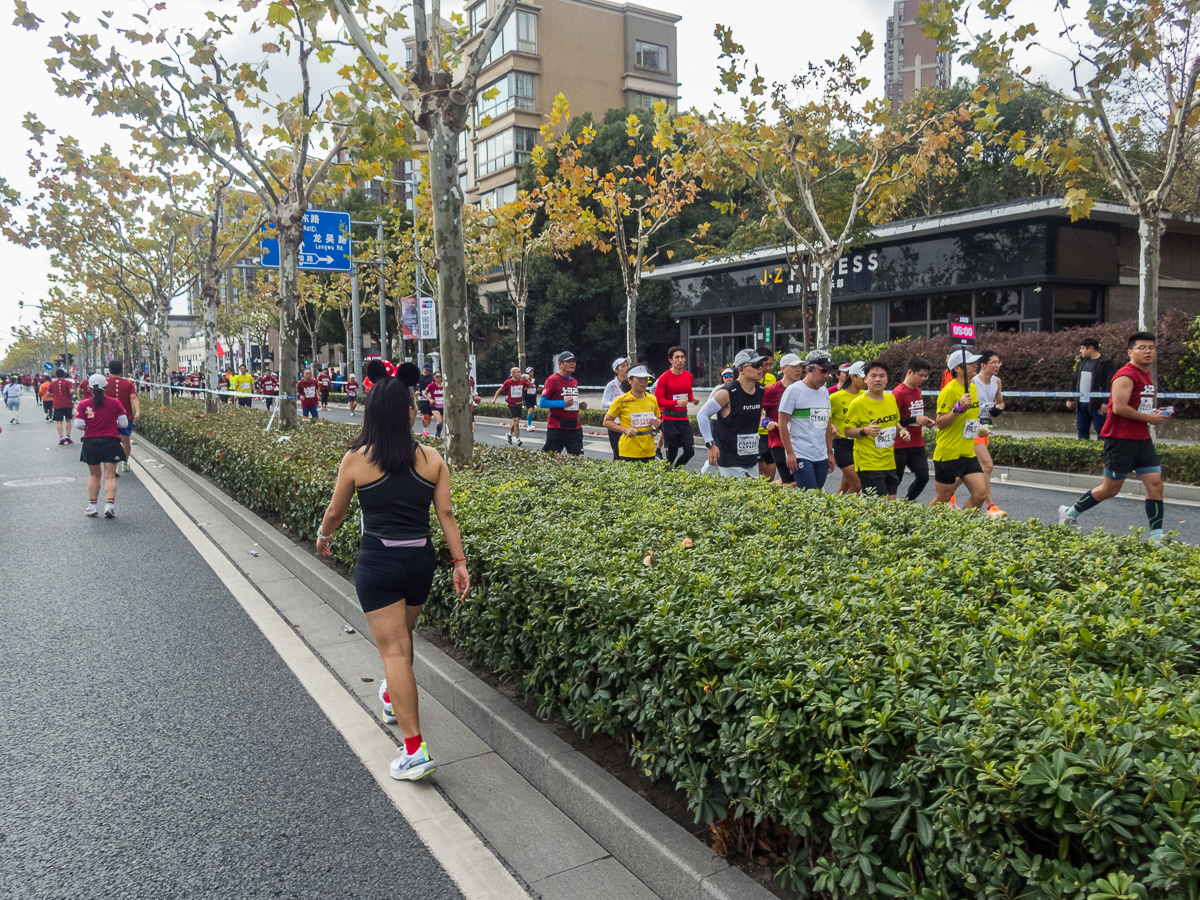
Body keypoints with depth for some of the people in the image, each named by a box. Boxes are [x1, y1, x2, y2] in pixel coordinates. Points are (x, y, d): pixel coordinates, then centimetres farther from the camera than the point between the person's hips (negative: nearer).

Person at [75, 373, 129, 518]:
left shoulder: (84, 404, -4)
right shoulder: (115, 403, -4)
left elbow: (78, 424, -8)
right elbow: (124, 423, -2)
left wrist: (89, 427, 13)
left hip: (90, 442, 1)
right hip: (111, 442, -1)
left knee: (94, 475, 16)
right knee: (110, 476, 1)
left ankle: (92, 506, 18)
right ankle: (109, 504, -13)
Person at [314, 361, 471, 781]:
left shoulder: (355, 460, -8)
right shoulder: (431, 460, -2)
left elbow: (335, 512, 5)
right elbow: (446, 515, -2)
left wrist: (324, 537, 25)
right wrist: (460, 562, 4)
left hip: (378, 562, -4)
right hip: (421, 558, 4)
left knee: (393, 650, -1)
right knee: (402, 635, 27)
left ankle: (416, 750, -4)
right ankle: (393, 697, 52)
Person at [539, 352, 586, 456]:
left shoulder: (574, 381, 17)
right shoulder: (552, 380, -6)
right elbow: (542, 403, -12)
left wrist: (580, 405, 7)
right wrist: (563, 403, -20)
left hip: (575, 427, 6)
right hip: (557, 428, -6)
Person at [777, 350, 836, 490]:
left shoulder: (824, 392, 14)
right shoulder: (793, 390, -6)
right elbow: (782, 423, -8)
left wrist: (830, 452, 16)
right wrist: (789, 452, -13)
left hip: (822, 458, 7)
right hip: (800, 456, -7)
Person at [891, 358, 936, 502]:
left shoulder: (918, 391, 13)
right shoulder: (898, 392, -14)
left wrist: (925, 421, 6)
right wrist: (914, 420, -21)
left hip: (918, 444, 7)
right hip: (901, 446, -7)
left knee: (923, 477, 1)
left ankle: (908, 502, 19)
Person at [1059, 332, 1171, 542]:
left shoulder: (1147, 375, 16)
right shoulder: (1126, 375, -14)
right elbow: (1119, 408, -23)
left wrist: (1156, 413, 9)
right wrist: (1149, 418, -16)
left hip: (1142, 439, 8)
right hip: (1121, 439, -8)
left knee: (1155, 483, 0)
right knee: (1110, 489, 0)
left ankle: (1156, 536, 3)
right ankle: (1069, 513, 19)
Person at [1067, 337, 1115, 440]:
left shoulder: (1106, 362, -7)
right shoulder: (1082, 361, 15)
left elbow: (1110, 383, -13)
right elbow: (1074, 381, 19)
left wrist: (1106, 402, -19)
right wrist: (1070, 399, 15)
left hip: (1097, 404, -7)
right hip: (1081, 403, 7)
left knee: (1101, 430, -3)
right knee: (1082, 430, 12)